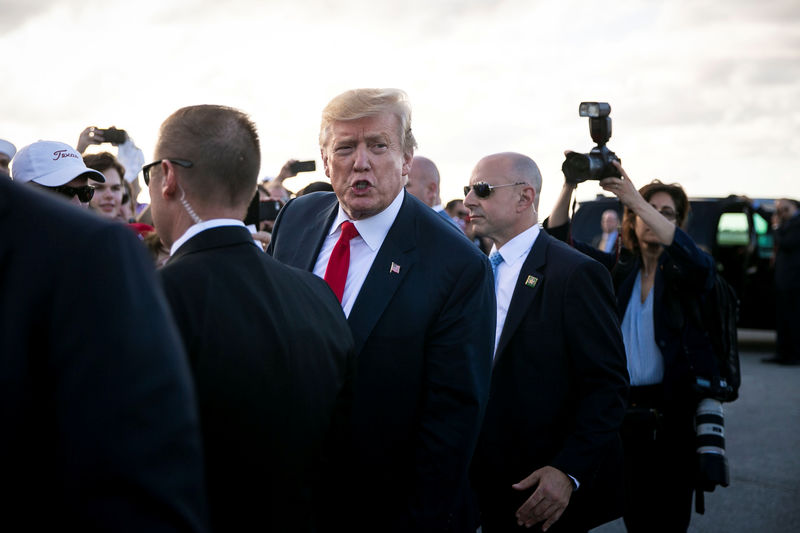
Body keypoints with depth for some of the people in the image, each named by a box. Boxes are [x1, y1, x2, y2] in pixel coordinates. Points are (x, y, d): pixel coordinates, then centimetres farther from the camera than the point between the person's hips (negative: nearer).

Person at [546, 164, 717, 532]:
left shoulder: (682, 272, 0)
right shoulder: (617, 268, 10)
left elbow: (694, 259, -25)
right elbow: (559, 237, 3)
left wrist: (633, 198, -32)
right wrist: (569, 185, -15)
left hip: (673, 409, -3)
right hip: (623, 408, 3)